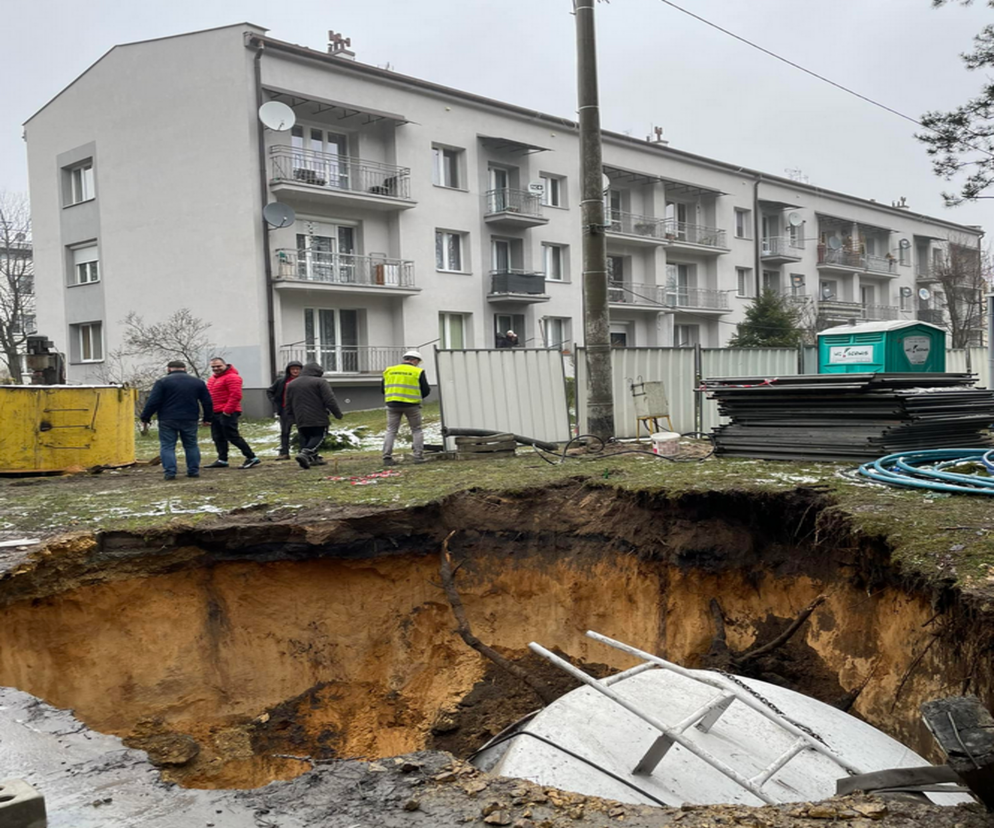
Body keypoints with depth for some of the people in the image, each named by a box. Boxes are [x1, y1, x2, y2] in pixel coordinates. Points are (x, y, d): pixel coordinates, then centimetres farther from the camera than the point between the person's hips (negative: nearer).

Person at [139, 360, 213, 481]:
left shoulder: (162, 382, -3)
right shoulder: (198, 382, 9)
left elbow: (153, 402, -7)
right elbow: (207, 402, 11)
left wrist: (145, 417, 2)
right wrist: (207, 418, 20)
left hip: (167, 421, -3)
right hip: (190, 420, 3)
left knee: (167, 446, 2)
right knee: (191, 445, 14)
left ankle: (170, 472, -5)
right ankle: (194, 471, 13)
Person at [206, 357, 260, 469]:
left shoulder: (231, 377, -12)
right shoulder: (212, 379, 19)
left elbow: (236, 395, -20)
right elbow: (209, 395, 24)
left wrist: (227, 410, -21)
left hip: (227, 413, -10)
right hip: (215, 413, 10)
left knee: (233, 436, -10)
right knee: (217, 437, 10)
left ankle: (252, 458, -5)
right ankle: (222, 460, 17)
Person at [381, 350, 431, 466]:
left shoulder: (389, 370, 8)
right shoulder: (418, 372, -2)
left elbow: (382, 388, 11)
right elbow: (426, 390, -1)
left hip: (392, 405, 3)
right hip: (411, 405, -3)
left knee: (391, 431, 9)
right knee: (417, 430, 12)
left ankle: (387, 457, 3)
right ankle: (418, 456, 7)